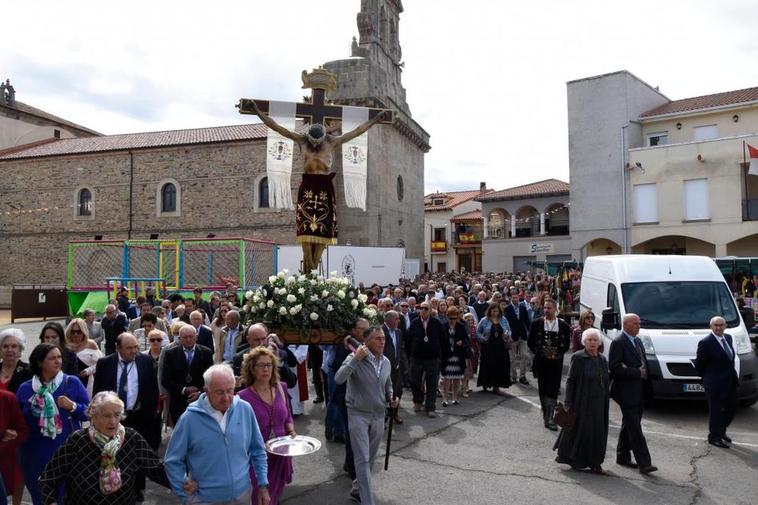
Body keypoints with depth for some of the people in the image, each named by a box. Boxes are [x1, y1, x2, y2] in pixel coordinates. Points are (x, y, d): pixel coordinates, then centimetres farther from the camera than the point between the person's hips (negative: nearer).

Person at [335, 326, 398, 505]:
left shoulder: (386, 362, 3)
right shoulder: (355, 358, -15)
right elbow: (339, 379, -29)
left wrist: (391, 398, 0)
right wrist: (356, 359, -33)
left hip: (379, 416, 6)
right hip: (358, 415, -6)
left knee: (370, 458, 17)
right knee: (362, 459, -5)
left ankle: (357, 490, 38)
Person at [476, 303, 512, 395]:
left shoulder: (503, 320, 10)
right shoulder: (484, 320, 0)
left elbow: (509, 331, 17)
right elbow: (477, 332, 2)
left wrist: (507, 335, -5)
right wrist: (482, 339, -14)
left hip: (501, 348, 3)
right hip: (488, 348, -3)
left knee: (500, 367, 0)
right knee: (488, 366, 0)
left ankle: (496, 386, 9)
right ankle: (485, 383, 20)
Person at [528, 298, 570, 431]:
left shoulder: (563, 325, -1)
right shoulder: (536, 323, -1)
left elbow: (566, 344, 10)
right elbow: (530, 342, 8)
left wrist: (558, 354, 2)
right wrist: (537, 353, 3)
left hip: (556, 362, -1)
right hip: (541, 361, 1)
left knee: (553, 390, -5)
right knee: (543, 389, 6)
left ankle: (549, 418, -3)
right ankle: (546, 415, 20)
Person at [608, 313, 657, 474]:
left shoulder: (638, 341, 15)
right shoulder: (618, 342, -12)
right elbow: (614, 366, -18)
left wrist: (644, 373, 2)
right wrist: (637, 372, -18)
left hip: (638, 392, 9)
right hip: (626, 392, -9)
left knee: (629, 426, 16)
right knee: (635, 428, -6)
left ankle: (623, 457, 26)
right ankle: (643, 463, -4)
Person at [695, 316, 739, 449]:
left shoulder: (728, 338, 6)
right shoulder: (706, 343, -18)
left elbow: (730, 358, 18)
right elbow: (699, 364, -11)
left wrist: (732, 374, 12)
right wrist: (708, 377, -1)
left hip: (730, 382, 8)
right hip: (715, 383, -8)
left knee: (731, 407, 17)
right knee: (716, 410, 3)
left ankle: (721, 431, 37)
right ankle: (714, 437, 18)